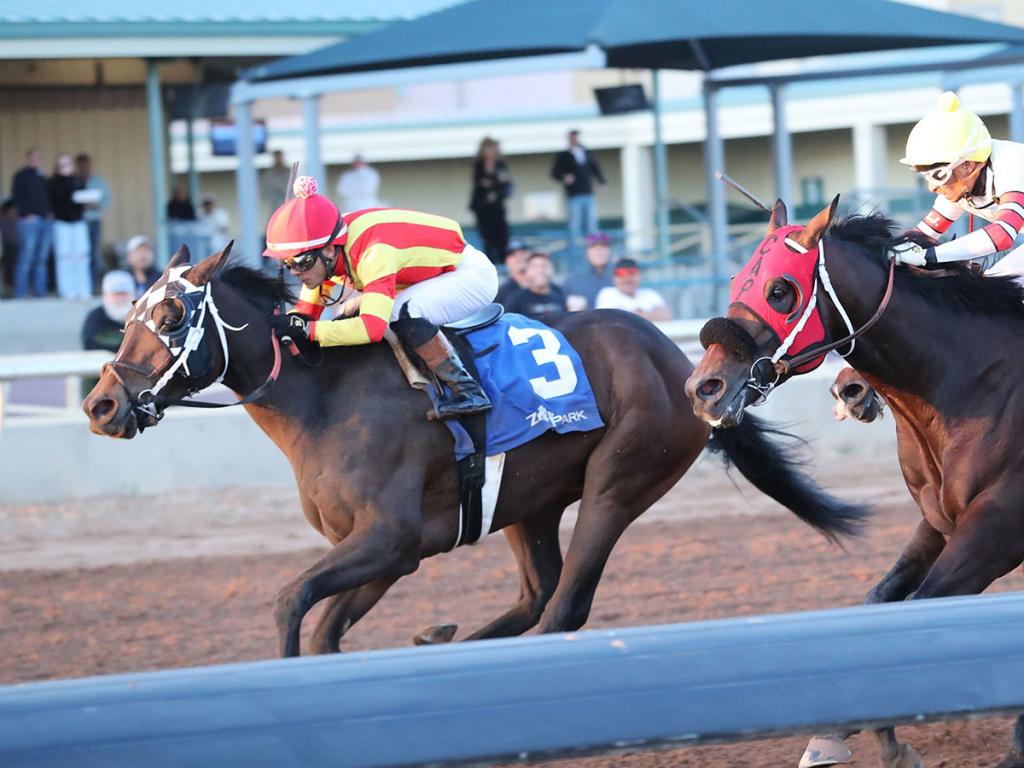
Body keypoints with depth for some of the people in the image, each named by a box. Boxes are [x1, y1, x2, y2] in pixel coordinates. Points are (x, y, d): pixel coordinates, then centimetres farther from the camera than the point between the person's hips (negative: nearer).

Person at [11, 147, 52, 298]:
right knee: (26, 257, -10)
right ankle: (20, 292, -8)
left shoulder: (42, 178, 20)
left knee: (42, 258, 6)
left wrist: (50, 213, 8)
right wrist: (26, 214, -16)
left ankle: (40, 291, 8)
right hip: (30, 220, -7)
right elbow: (17, 197, -7)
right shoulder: (21, 176, 0)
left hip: (45, 220, 7)